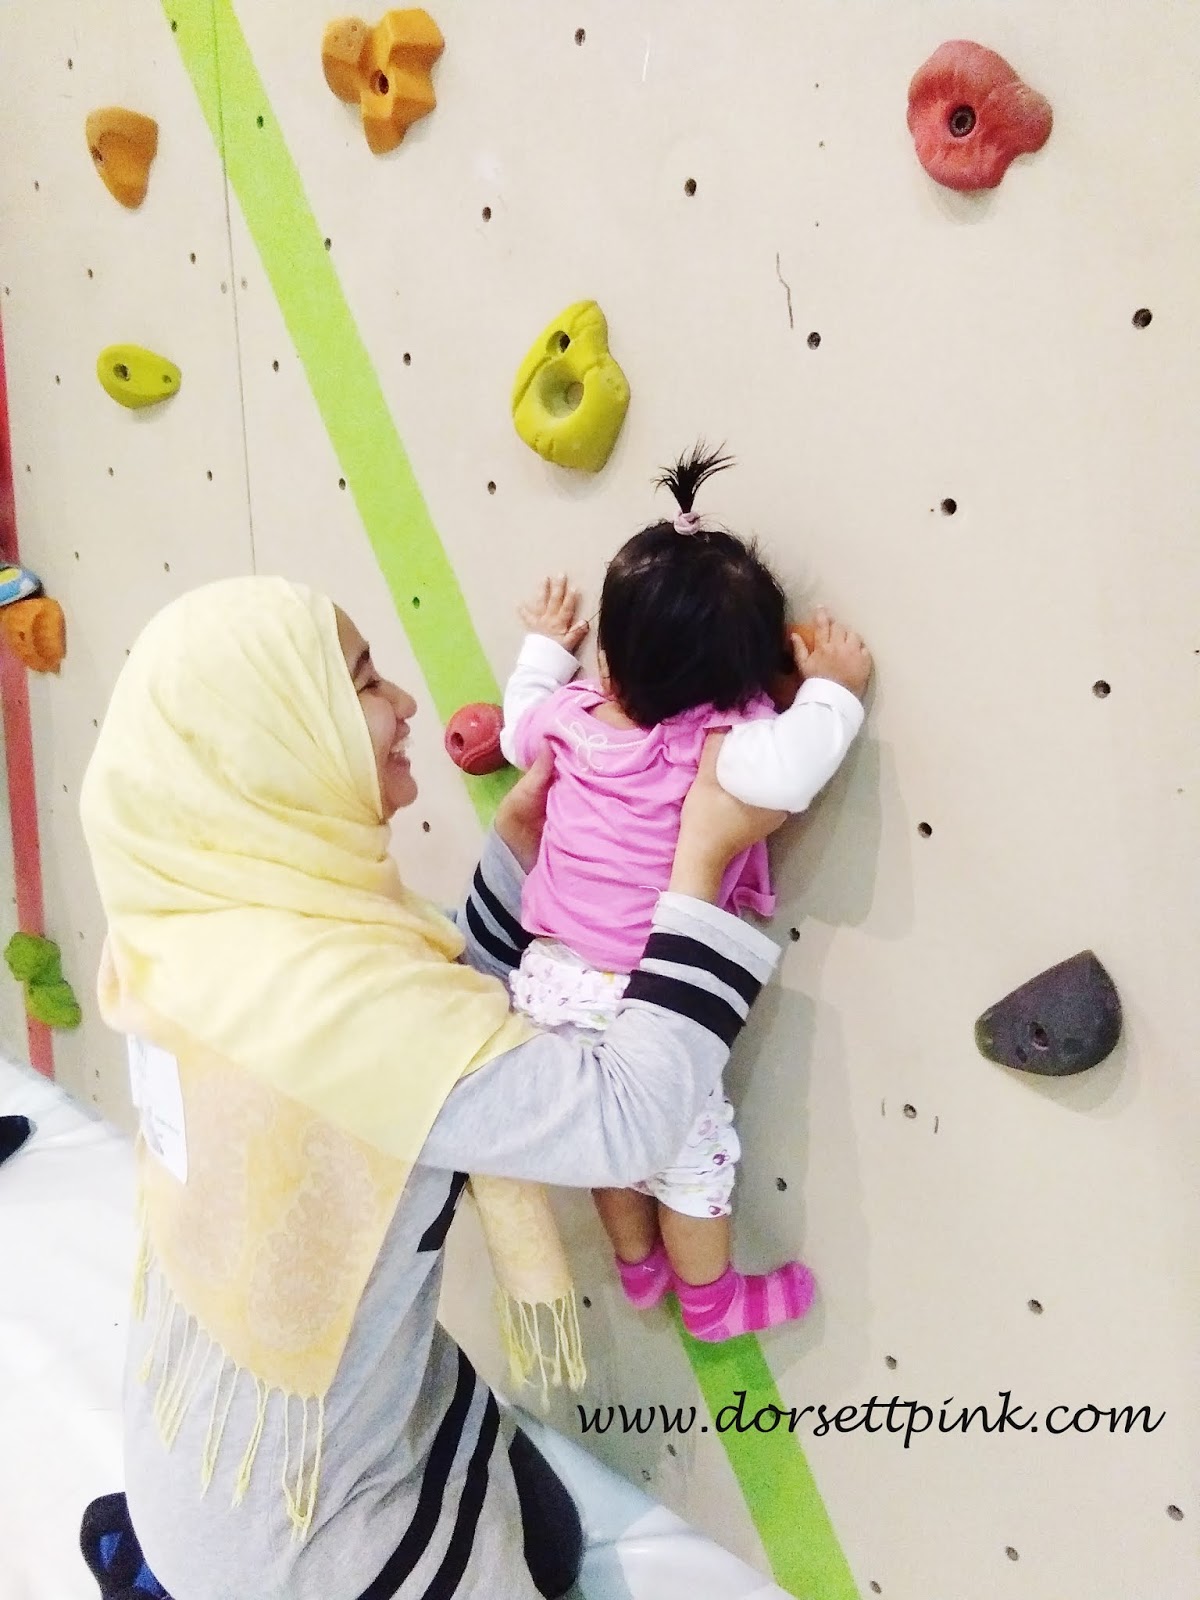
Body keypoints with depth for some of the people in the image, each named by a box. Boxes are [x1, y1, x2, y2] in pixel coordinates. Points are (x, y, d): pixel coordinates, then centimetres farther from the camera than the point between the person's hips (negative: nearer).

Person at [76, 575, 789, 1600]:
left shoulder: (209, 919, -7)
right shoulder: (319, 984, -36)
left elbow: (438, 1027, 5)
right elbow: (625, 1119, -34)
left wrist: (518, 846, -3)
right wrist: (704, 855, -28)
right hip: (281, 1500, -8)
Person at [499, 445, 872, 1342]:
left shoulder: (571, 715, -8)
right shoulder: (713, 741, -26)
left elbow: (518, 732, 16)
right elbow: (784, 773, -47)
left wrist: (544, 646, 29)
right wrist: (832, 691, -29)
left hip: (557, 982, 6)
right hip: (642, 1000, -6)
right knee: (689, 1149, 16)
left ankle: (639, 1266, 48)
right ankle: (711, 1299, 37)